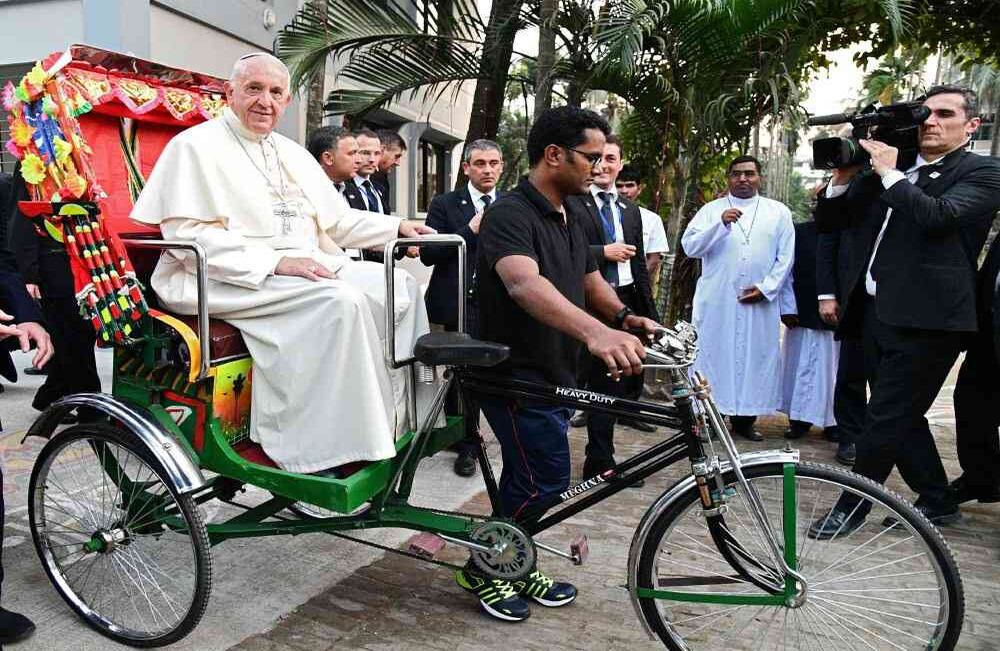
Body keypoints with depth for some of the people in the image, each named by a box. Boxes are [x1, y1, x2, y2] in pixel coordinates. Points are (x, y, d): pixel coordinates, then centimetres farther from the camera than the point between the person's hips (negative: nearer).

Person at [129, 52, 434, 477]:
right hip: (229, 282, -8)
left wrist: (396, 226, 13)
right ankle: (330, 450, -27)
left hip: (308, 268, 8)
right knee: (339, 300, -32)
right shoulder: (196, 146, -2)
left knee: (399, 285, -8)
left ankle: (394, 418, -6)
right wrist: (274, 262, -23)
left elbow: (336, 220, 27)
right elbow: (188, 234, -14)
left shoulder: (294, 155, 23)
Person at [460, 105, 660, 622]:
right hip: (515, 374, -9)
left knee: (526, 479, 17)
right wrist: (595, 331, -54)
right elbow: (524, 283, -39)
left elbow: (592, 284, 13)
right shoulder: (511, 214, -20)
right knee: (545, 479, -9)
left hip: (554, 375, 9)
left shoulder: (570, 220, 10)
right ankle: (484, 569, 12)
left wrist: (624, 318, -11)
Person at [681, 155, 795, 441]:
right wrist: (721, 223, -18)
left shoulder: (779, 212, 11)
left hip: (760, 302, 2)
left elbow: (785, 258, 7)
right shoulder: (711, 210, 7)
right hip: (717, 301, -1)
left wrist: (765, 288, -5)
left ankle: (744, 418, 13)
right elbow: (690, 246, -5)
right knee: (713, 354, -1)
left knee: (755, 355, 3)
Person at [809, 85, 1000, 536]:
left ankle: (851, 507, 9)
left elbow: (940, 215, -20)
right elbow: (828, 222, 15)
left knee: (886, 419, -4)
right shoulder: (883, 172, 17)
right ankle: (937, 502, 31)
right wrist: (843, 176, 1)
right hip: (876, 312, 7)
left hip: (924, 318, -7)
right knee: (901, 417, 15)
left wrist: (889, 174, -10)